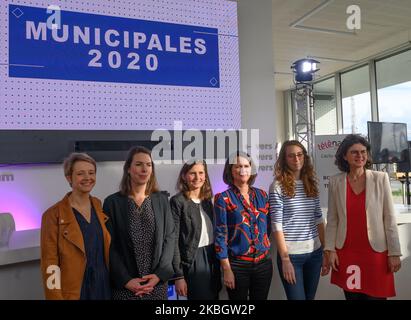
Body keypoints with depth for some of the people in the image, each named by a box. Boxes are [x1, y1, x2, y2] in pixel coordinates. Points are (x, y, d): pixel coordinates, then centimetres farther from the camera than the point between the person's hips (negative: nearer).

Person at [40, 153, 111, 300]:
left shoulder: (100, 207, 1)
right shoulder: (54, 214, -13)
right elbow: (50, 264, -11)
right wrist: (56, 296, -13)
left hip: (105, 287, 4)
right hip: (74, 291, -4)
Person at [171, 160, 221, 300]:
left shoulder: (208, 200, 8)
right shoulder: (178, 201, -10)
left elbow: (213, 233, 12)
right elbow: (173, 239, -12)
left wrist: (219, 262, 8)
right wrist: (178, 275, -15)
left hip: (212, 259, 6)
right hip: (192, 261, -6)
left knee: (214, 296, 14)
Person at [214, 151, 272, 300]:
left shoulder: (261, 195, 6)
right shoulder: (223, 198, -7)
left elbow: (268, 227, 14)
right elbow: (220, 235, -9)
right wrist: (226, 269, -11)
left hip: (264, 262, 4)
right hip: (237, 265, -4)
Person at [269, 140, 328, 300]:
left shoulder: (312, 184, 7)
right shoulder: (277, 186, -9)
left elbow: (319, 220, 10)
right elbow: (277, 225, -11)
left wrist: (325, 251, 9)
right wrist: (285, 259, -13)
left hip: (315, 252, 5)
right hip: (291, 254, -5)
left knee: (310, 297, 17)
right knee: (297, 297, 3)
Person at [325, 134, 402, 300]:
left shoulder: (380, 178, -3)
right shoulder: (335, 182, 0)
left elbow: (389, 218, -2)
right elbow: (332, 219, 4)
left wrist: (394, 252, -3)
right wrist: (330, 249, 0)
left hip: (376, 251, -1)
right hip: (346, 253, 1)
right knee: (352, 296, 10)